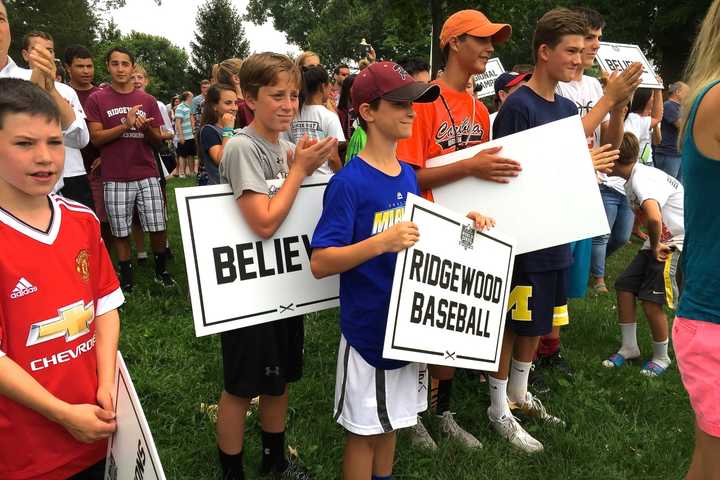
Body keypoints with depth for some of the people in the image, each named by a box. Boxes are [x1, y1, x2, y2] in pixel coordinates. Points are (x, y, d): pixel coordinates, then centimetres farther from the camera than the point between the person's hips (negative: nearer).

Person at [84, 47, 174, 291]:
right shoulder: (97, 99, 2)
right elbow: (96, 138, -5)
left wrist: (146, 128, -13)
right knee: (120, 232, 5)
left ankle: (161, 270, 21)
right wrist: (126, 125, -17)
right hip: (115, 178, -1)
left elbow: (157, 140, 9)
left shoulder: (148, 100, 9)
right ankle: (126, 276, 20)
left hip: (147, 175, 2)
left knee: (158, 228, 2)